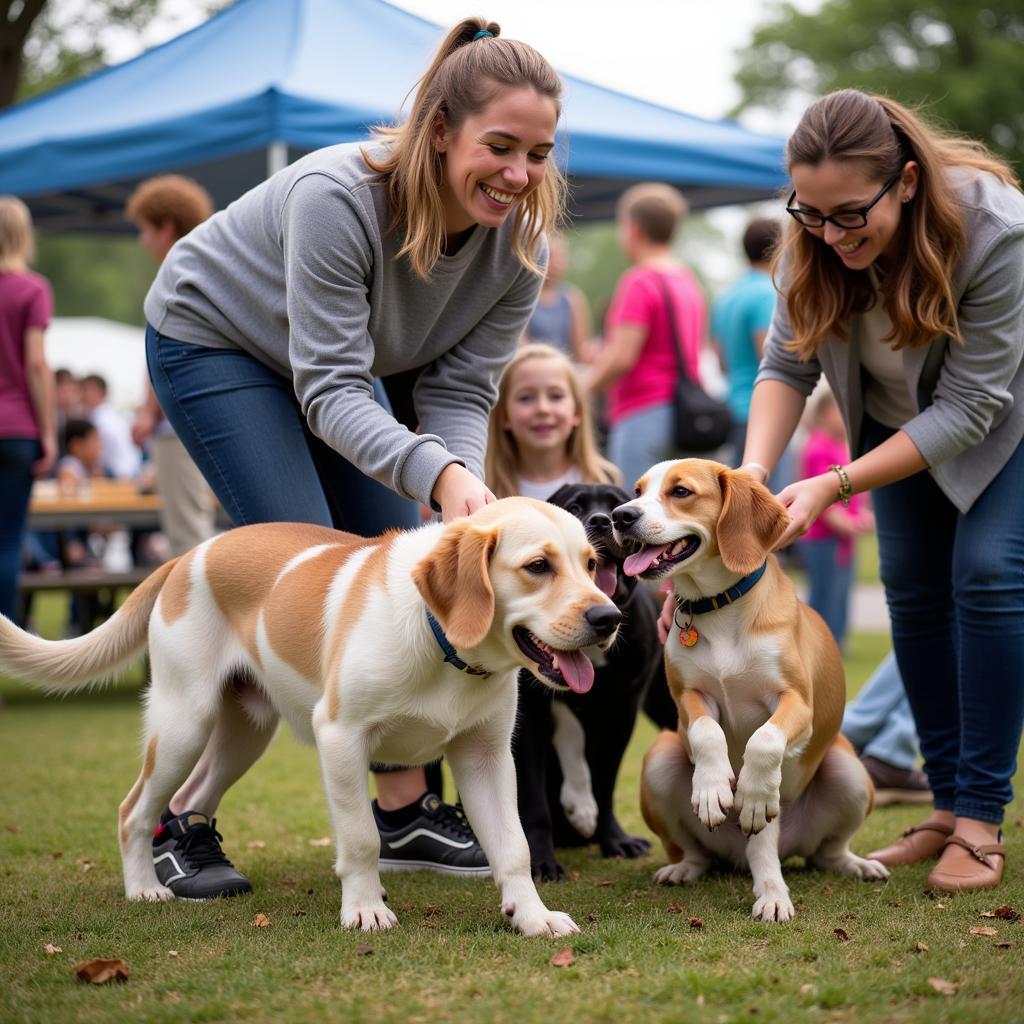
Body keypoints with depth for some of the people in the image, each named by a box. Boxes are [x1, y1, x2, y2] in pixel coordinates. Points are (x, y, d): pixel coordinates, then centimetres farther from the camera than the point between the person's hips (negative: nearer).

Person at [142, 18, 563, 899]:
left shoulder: (521, 244, -20)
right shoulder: (337, 197, -38)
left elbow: (460, 393, -16)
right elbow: (331, 391, -39)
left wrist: (464, 491, -36)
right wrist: (437, 474, -53)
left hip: (334, 363, 6)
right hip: (211, 340, -6)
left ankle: (404, 812, 11)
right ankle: (182, 821, -7)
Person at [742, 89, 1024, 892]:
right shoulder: (812, 242, -24)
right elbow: (786, 367, -17)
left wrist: (834, 487, -38)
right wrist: (753, 472, -35)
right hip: (902, 415, 5)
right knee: (912, 587, -1)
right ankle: (947, 807, 9)